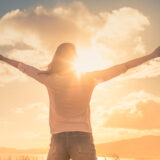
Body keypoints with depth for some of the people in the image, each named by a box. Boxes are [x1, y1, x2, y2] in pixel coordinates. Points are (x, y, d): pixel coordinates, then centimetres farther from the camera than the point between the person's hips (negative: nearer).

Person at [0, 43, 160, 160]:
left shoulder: (50, 79, 1)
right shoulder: (89, 79, 1)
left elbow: (26, 68, 17)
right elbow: (121, 67, 6)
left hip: (58, 139, 1)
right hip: (82, 137, -1)